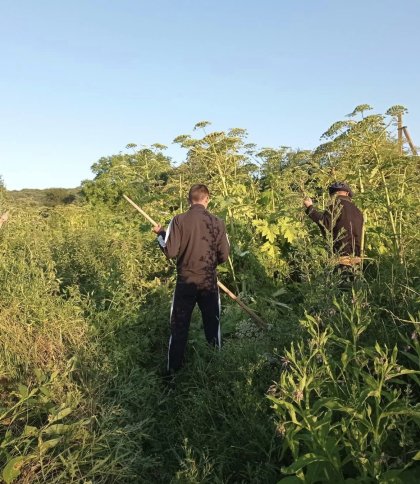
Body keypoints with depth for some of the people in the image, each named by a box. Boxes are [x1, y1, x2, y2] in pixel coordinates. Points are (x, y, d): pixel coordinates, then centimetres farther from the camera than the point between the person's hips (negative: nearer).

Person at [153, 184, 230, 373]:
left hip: (185, 281, 0)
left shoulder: (178, 220, -10)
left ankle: (173, 368, 20)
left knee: (179, 326, 12)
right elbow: (224, 256, -3)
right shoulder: (217, 222, -6)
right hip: (209, 281, 1)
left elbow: (170, 252, -11)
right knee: (212, 324, 17)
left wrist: (160, 235, 6)